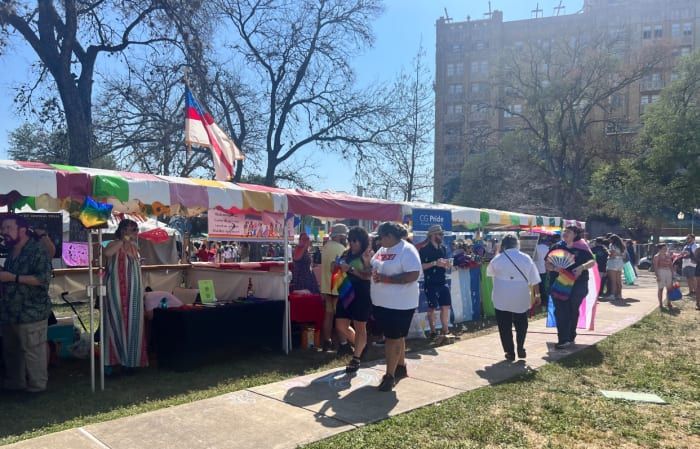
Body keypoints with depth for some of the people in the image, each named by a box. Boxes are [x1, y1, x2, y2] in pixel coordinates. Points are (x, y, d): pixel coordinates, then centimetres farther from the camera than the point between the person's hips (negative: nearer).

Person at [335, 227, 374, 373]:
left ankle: (356, 358, 18)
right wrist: (338, 266, -4)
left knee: (359, 327, 5)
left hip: (362, 294, -6)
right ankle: (360, 346, 34)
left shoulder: (369, 254, -8)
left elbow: (369, 275, -19)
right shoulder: (347, 253, 8)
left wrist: (350, 269, -23)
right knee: (341, 326, 9)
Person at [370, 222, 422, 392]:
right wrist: (371, 272, -4)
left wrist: (385, 279, -26)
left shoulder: (407, 250, -16)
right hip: (382, 302, 8)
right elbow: (374, 268, 21)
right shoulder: (383, 250, 10)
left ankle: (390, 375, 7)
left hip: (399, 304, -8)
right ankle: (401, 368, 34)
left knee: (393, 338, -2)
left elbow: (413, 275, -25)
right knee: (396, 337, 19)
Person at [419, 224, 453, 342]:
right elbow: (420, 266, -14)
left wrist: (446, 264, -5)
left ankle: (445, 331, 9)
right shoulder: (424, 249, -8)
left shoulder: (443, 248, 10)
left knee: (446, 306, 1)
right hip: (430, 283, -5)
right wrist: (434, 263, -21)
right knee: (432, 308, 4)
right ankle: (433, 332, 14)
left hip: (442, 282, 5)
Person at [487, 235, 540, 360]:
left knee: (505, 326, 7)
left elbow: (489, 272, 14)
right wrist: (537, 294, 14)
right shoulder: (526, 258, -1)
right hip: (521, 298, 2)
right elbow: (534, 279, 2)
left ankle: (510, 352, 7)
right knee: (521, 325, 19)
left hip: (502, 299, -1)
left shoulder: (498, 259, -4)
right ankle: (520, 348, 11)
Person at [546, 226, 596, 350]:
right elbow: (547, 265, 2)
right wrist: (555, 269, -19)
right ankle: (563, 340, -6)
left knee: (573, 311, 11)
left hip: (577, 285, 0)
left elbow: (592, 262, -8)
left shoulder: (581, 249, 1)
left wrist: (582, 267, -27)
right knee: (561, 312, -8)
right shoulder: (557, 248, 5)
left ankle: (571, 337, 26)